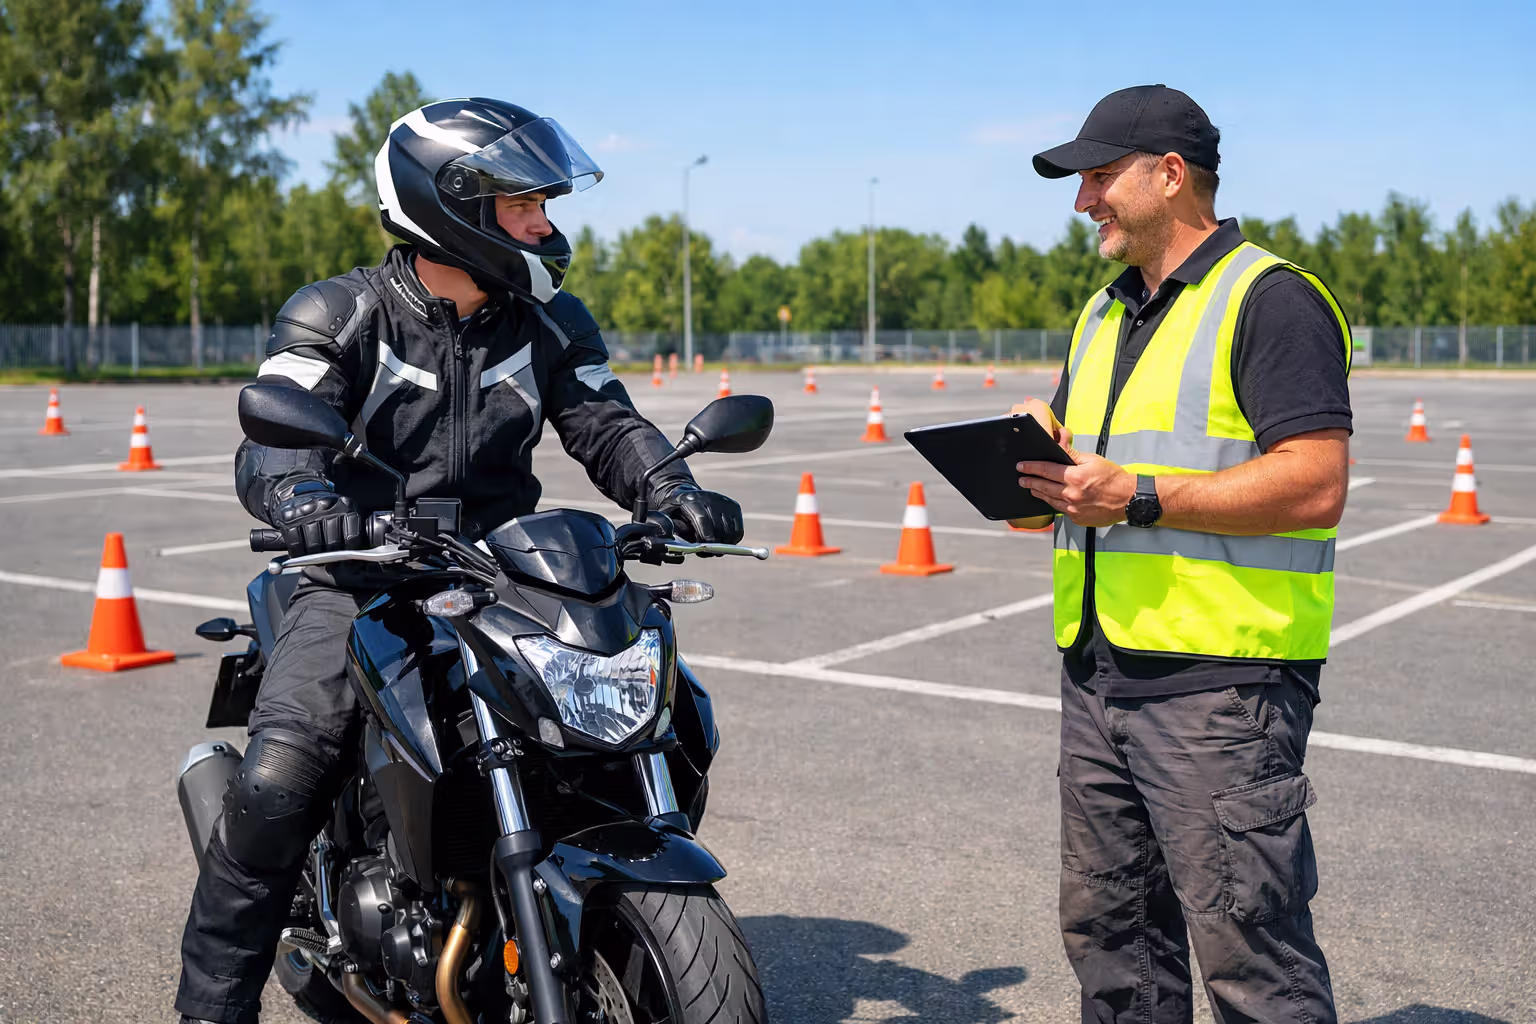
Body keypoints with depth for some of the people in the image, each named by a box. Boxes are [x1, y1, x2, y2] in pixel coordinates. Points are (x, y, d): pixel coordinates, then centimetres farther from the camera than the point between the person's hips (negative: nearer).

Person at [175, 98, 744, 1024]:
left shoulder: (551, 324, 9)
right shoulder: (337, 315, -4)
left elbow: (606, 426, 2)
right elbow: (275, 434, -16)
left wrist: (674, 493, -20)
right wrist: (301, 496, -40)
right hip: (364, 573, -3)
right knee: (277, 785, -23)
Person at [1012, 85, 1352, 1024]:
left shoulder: (1272, 300, -8)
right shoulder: (1105, 316, 19)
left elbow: (1316, 486, -18)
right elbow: (1071, 447, 26)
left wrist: (1139, 497, -22)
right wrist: (1027, 475, 2)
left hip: (1222, 676, -8)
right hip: (1099, 668, 9)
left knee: (1248, 946, -4)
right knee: (1109, 931, 16)